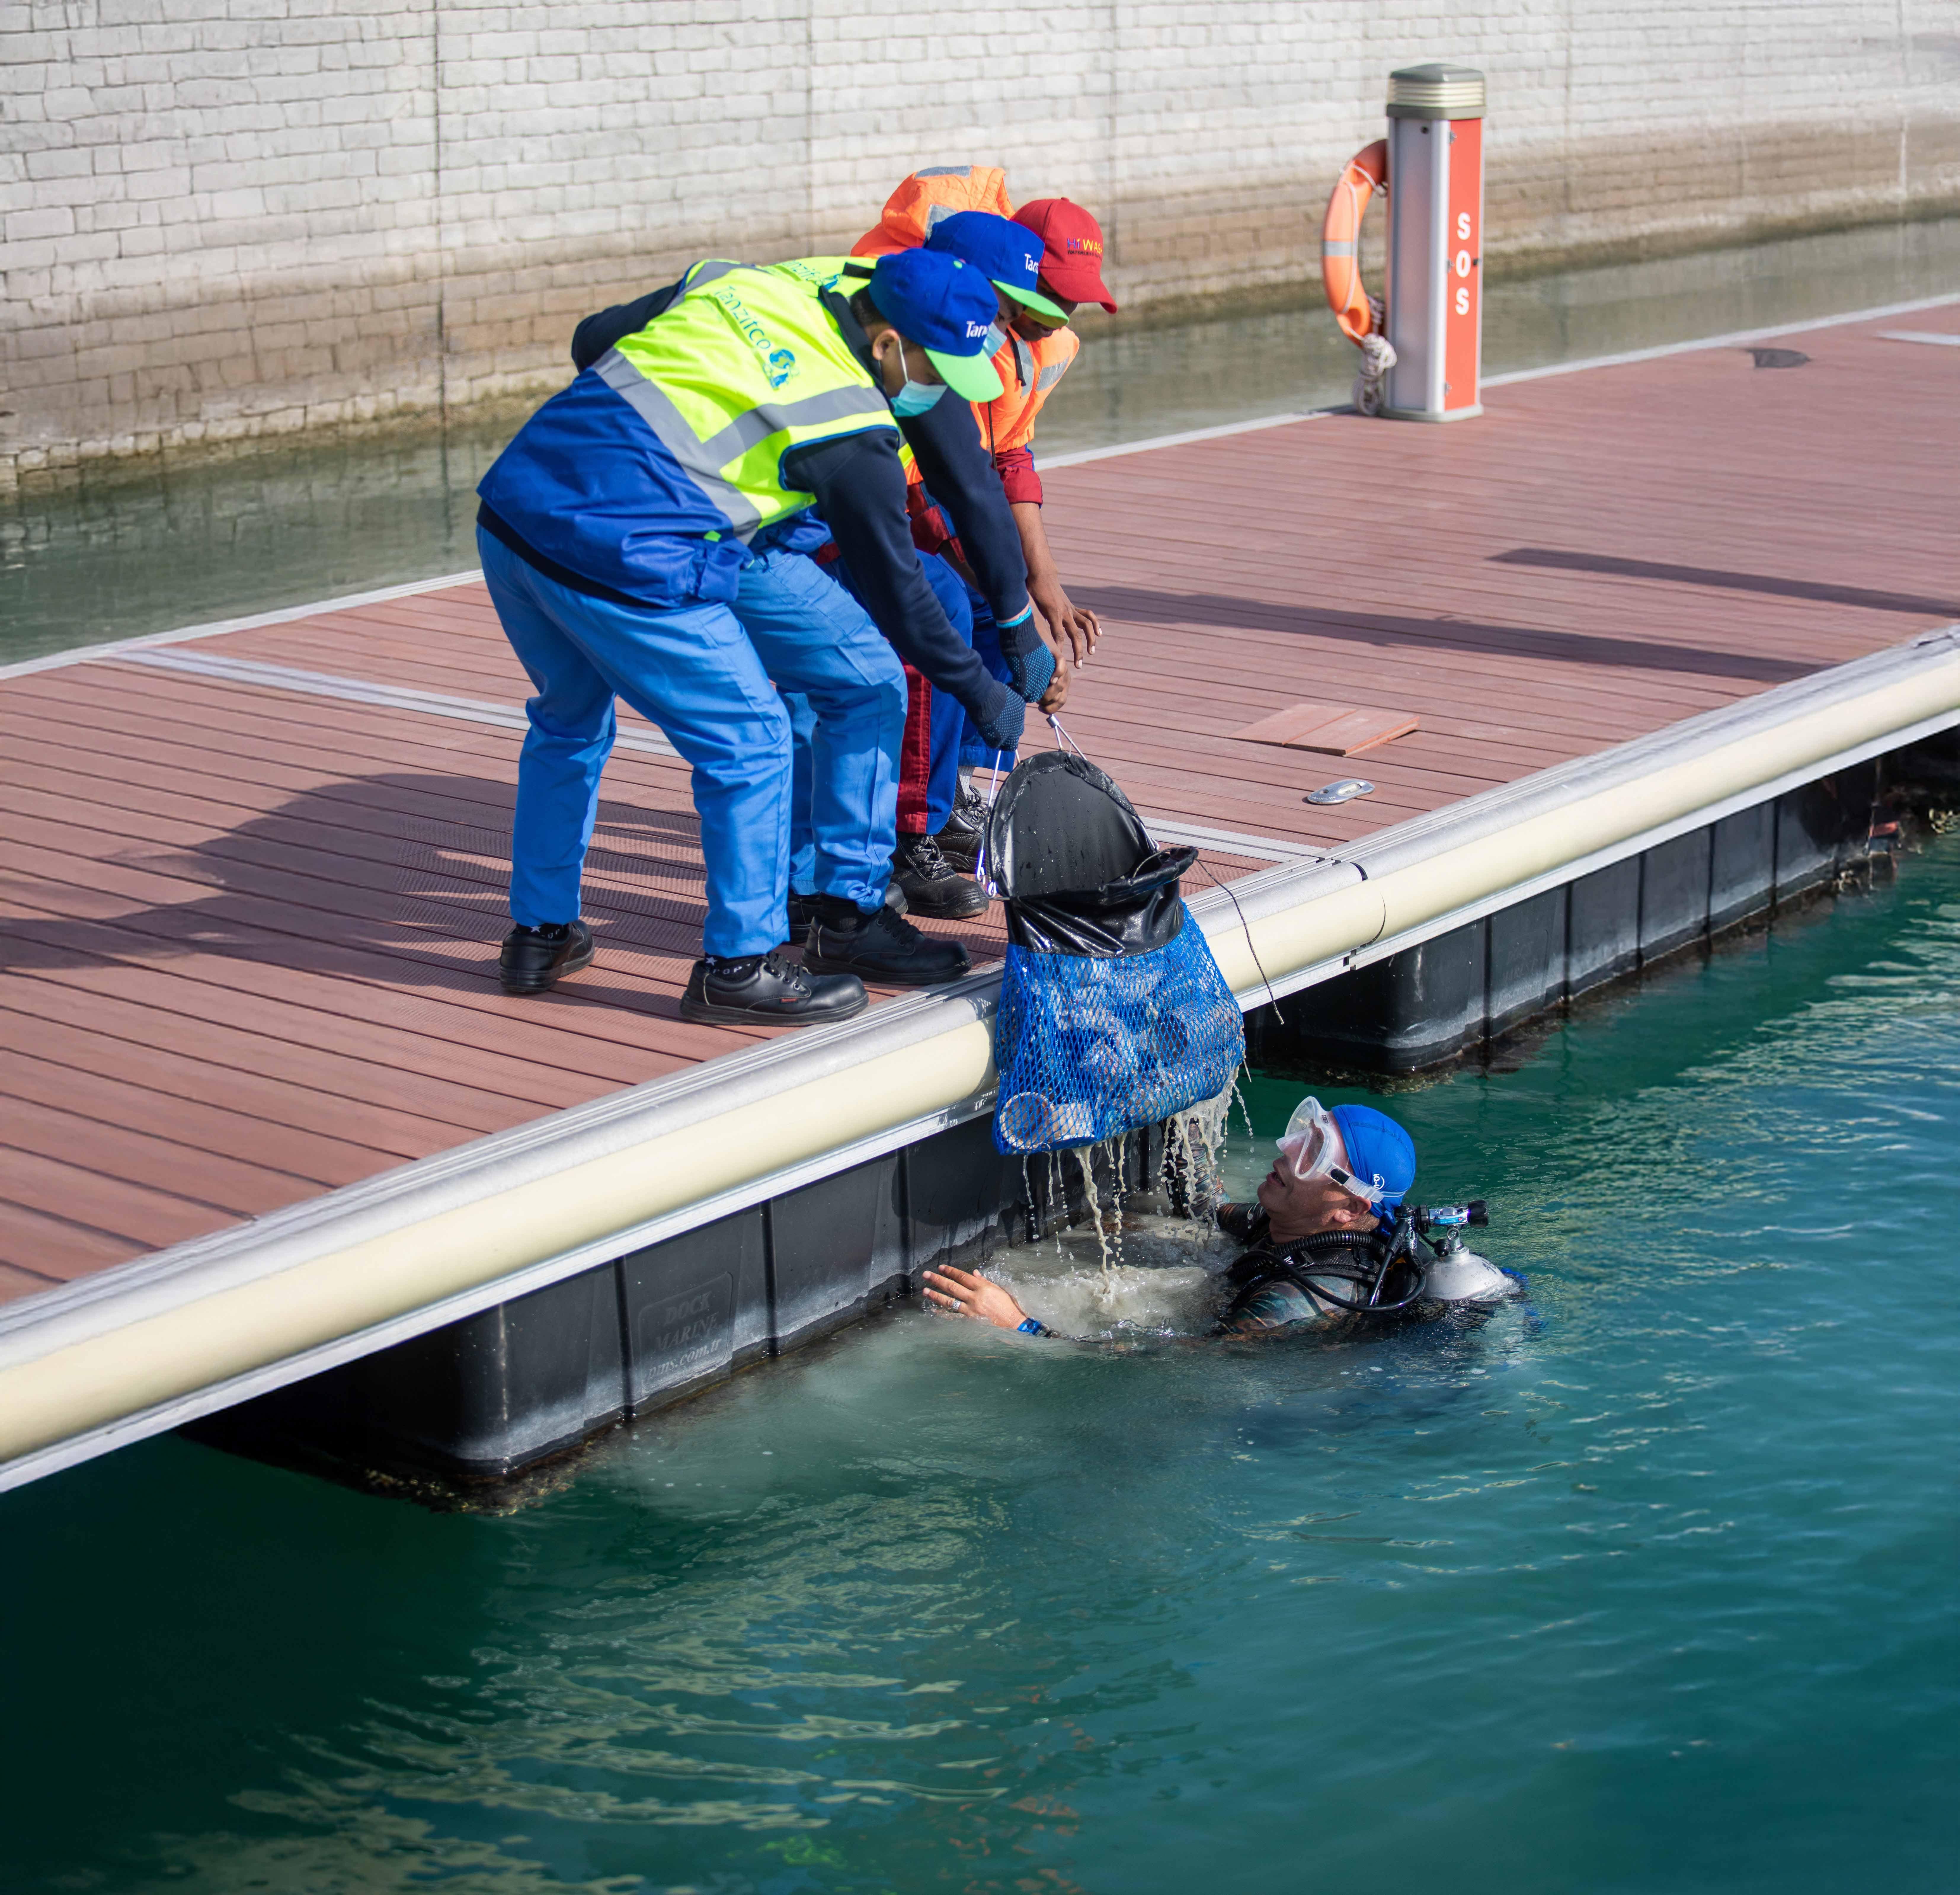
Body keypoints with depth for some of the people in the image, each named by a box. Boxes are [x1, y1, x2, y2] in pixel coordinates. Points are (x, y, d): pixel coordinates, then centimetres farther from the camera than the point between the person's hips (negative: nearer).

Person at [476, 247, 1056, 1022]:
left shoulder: (743, 283, 12)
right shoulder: (852, 434, -5)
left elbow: (593, 338, 21)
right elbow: (897, 594, 4)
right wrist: (986, 697, 16)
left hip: (507, 510, 8)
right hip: (627, 564, -8)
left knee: (568, 719, 29)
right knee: (748, 743, 7)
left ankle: (539, 935, 39)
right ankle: (739, 966, 14)